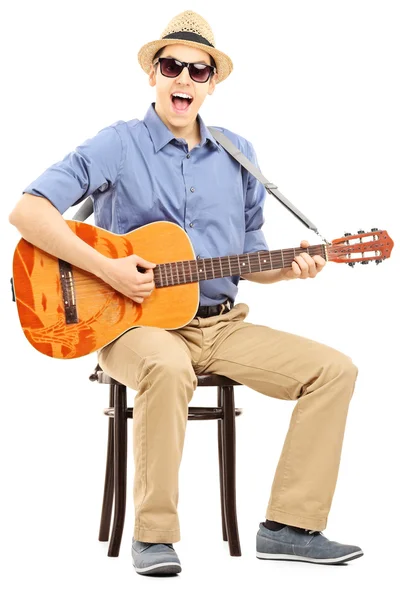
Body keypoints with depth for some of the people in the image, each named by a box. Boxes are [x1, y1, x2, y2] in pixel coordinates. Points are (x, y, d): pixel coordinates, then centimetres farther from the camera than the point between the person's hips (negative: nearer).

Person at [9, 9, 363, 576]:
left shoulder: (238, 155, 14)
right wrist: (107, 268, -21)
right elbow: (26, 210, -13)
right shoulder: (118, 146, -3)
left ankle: (289, 527, -7)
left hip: (224, 325, 6)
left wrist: (289, 268, -2)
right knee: (168, 369, -40)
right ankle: (153, 536, -24)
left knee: (334, 370, -10)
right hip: (136, 322, -6)